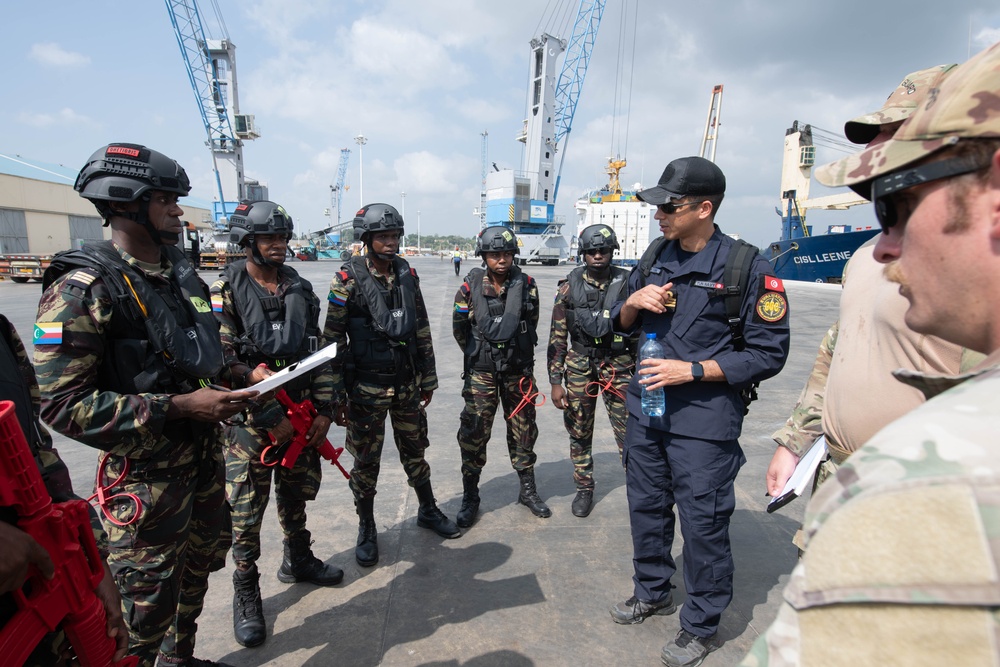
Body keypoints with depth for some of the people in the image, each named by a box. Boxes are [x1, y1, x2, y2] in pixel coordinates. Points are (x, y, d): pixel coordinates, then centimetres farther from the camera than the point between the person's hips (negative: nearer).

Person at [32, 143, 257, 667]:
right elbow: (62, 404, -21)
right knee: (147, 608, 6)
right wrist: (177, 407, -25)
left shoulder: (180, 272, 7)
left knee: (196, 570, 24)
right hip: (147, 473, -8)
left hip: (205, 456, 8)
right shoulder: (82, 288, -17)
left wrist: (239, 379, 0)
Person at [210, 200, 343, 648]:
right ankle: (246, 594, 24)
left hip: (302, 413, 5)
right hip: (250, 418, -4)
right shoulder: (226, 290, -9)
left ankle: (297, 561, 42)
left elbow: (319, 352, 8)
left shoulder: (300, 289, 6)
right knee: (246, 510, 5)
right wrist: (270, 418, -16)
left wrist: (324, 411, 2)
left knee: (296, 494, 19)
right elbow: (221, 363, -14)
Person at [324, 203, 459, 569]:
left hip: (407, 385, 4)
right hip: (367, 390, -4)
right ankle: (366, 528, 29)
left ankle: (428, 510, 37)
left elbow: (422, 330, 10)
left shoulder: (407, 275, 4)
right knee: (366, 462, 9)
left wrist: (428, 379, 11)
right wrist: (337, 397, -11)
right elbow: (333, 340, -10)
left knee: (415, 451, 17)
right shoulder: (348, 279, -11)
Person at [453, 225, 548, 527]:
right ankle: (470, 498, 17)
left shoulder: (526, 285, -5)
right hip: (481, 373, -1)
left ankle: (528, 490, 30)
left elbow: (531, 324, 8)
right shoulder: (471, 286, -7)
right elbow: (459, 327, 5)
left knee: (523, 431, 12)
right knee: (473, 434, 1)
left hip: (518, 371, 1)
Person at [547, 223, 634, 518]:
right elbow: (557, 336, 0)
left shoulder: (627, 283, -2)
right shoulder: (570, 286, -2)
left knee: (628, 432, -4)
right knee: (579, 432, 11)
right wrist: (555, 381, -4)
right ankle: (584, 489, 28)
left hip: (618, 364, -1)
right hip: (579, 364, 2)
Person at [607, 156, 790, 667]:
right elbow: (622, 324, 14)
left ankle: (701, 626, 30)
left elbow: (768, 354, -12)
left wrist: (691, 370, -19)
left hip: (704, 419, -6)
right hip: (646, 408, 6)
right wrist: (633, 302, -9)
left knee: (702, 522, 7)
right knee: (646, 506, 19)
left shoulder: (747, 267, -13)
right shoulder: (657, 256, 5)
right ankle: (652, 592, 44)